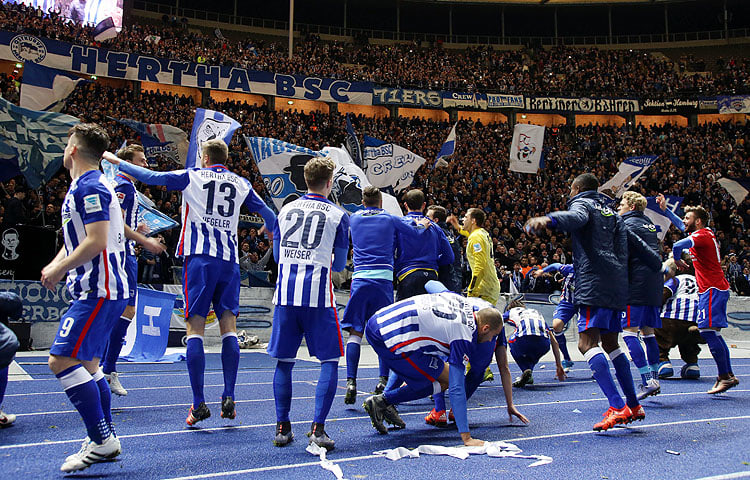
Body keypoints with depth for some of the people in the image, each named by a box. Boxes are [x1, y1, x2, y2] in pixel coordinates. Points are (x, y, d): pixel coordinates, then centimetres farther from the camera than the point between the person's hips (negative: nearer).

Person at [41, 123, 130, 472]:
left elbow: (97, 241, -22)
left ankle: (101, 440, -8)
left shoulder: (90, 187, -14)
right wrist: (55, 266, 10)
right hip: (96, 290, 11)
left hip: (100, 291, -11)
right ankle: (105, 441, 22)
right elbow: (76, 237, 26)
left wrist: (58, 269, -11)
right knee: (86, 363, 14)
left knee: (62, 360, -13)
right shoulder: (83, 186, 19)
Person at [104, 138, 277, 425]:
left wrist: (116, 161, 23)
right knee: (228, 328, 5)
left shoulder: (192, 176, 9)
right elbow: (267, 213, 20)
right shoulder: (241, 183, 16)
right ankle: (229, 398, 1)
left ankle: (199, 403, -5)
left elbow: (151, 177, 9)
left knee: (195, 328, -2)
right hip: (230, 260, 3)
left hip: (199, 258, -3)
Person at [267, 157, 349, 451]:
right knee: (329, 362, 5)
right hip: (318, 296, -3)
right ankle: (318, 429, -1)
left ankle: (282, 427, 15)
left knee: (284, 361, 12)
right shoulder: (337, 215, 2)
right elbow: (340, 265, 9)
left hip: (285, 294, 4)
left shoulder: (286, 209, 12)